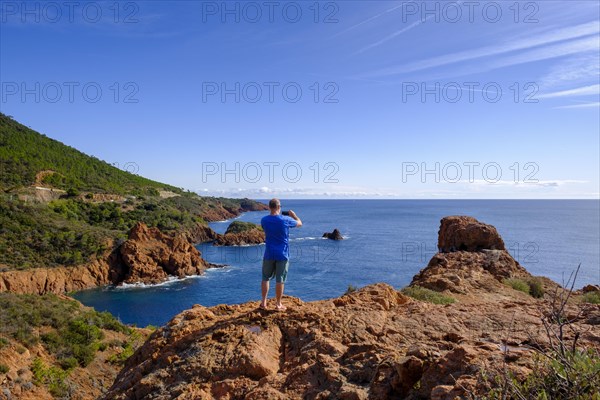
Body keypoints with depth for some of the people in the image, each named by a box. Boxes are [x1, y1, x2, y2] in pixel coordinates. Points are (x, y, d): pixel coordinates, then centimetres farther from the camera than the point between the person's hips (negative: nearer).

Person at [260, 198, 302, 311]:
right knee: (280, 280, 6)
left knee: (266, 278, 15)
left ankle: (264, 302, 18)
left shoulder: (264, 220, -4)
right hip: (282, 255, -2)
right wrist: (294, 215, 24)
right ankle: (278, 304, 14)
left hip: (269, 254, 3)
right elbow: (299, 223, 5)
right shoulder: (286, 220, -13)